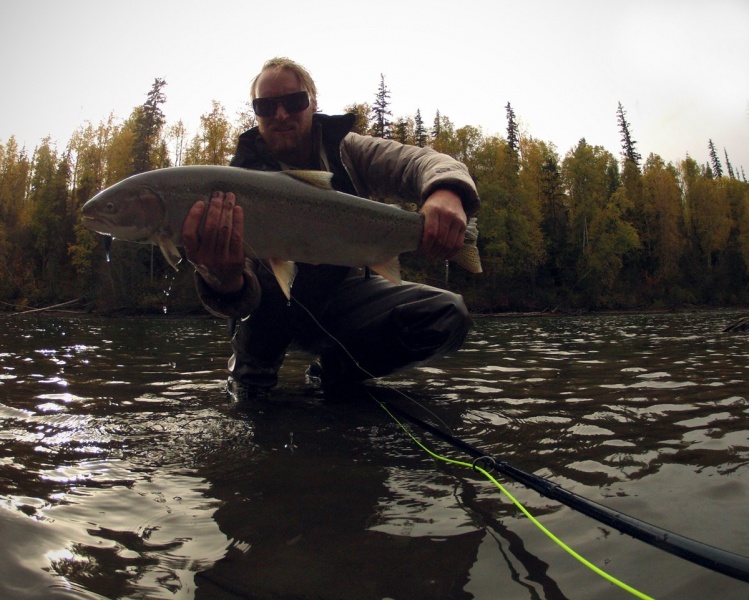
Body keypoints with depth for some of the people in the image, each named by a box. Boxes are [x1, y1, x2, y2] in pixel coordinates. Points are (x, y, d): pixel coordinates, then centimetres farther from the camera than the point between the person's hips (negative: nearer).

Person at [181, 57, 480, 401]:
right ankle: (252, 367, -7)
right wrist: (225, 278, -53)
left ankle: (334, 371, 1)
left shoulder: (344, 149, -2)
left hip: (346, 293, 3)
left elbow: (418, 160, -18)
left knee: (448, 315, -19)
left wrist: (447, 191, -43)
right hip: (275, 311, -2)